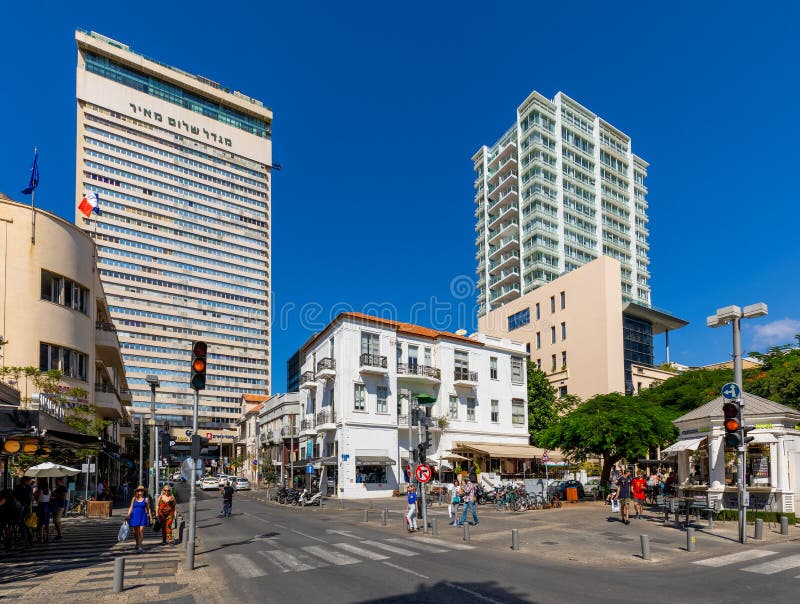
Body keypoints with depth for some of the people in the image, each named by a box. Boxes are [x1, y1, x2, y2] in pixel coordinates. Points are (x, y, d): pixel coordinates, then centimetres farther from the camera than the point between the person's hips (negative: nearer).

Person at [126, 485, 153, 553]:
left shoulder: (145, 499, 3)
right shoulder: (134, 498, 7)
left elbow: (148, 509, 7)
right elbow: (131, 507, 9)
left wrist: (150, 517, 5)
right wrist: (128, 515, 1)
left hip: (142, 516, -2)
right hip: (135, 516, 2)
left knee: (141, 530, -13)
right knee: (135, 531, 8)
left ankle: (140, 546, -12)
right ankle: (137, 543, 34)